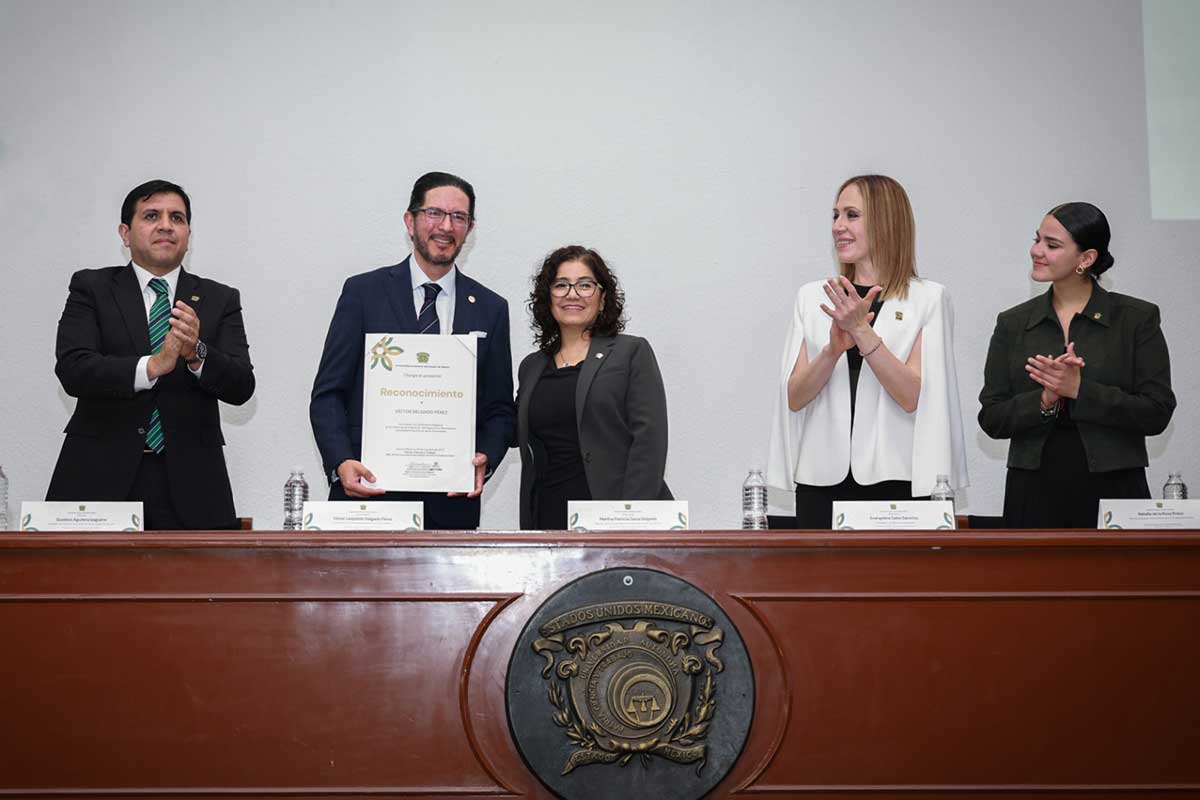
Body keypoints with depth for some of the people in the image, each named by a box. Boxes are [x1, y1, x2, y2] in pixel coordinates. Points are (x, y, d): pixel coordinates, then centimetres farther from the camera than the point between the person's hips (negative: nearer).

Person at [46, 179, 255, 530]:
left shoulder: (220, 300, 9)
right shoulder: (91, 288, 6)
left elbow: (241, 387, -1)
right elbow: (72, 370, -8)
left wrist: (196, 354, -20)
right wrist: (151, 366, -22)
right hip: (102, 476, -1)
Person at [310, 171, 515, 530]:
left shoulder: (491, 309, 10)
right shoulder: (363, 292, 4)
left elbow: (499, 409, 12)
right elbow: (328, 394, 1)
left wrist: (484, 459, -8)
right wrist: (341, 462, -15)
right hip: (368, 491, -1)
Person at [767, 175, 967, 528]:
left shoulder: (928, 298, 0)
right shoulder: (812, 297, 9)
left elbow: (913, 397, -9)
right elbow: (794, 398, 3)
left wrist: (862, 331, -18)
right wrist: (833, 349, -15)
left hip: (895, 481, -2)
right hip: (822, 481, 3)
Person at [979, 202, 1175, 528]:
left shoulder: (1136, 318, -1)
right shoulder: (1013, 323, 6)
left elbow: (1157, 413, -7)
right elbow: (991, 419, 2)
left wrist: (1079, 390, -17)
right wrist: (1045, 400, -15)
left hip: (1112, 491, -2)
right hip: (1035, 495, 2)